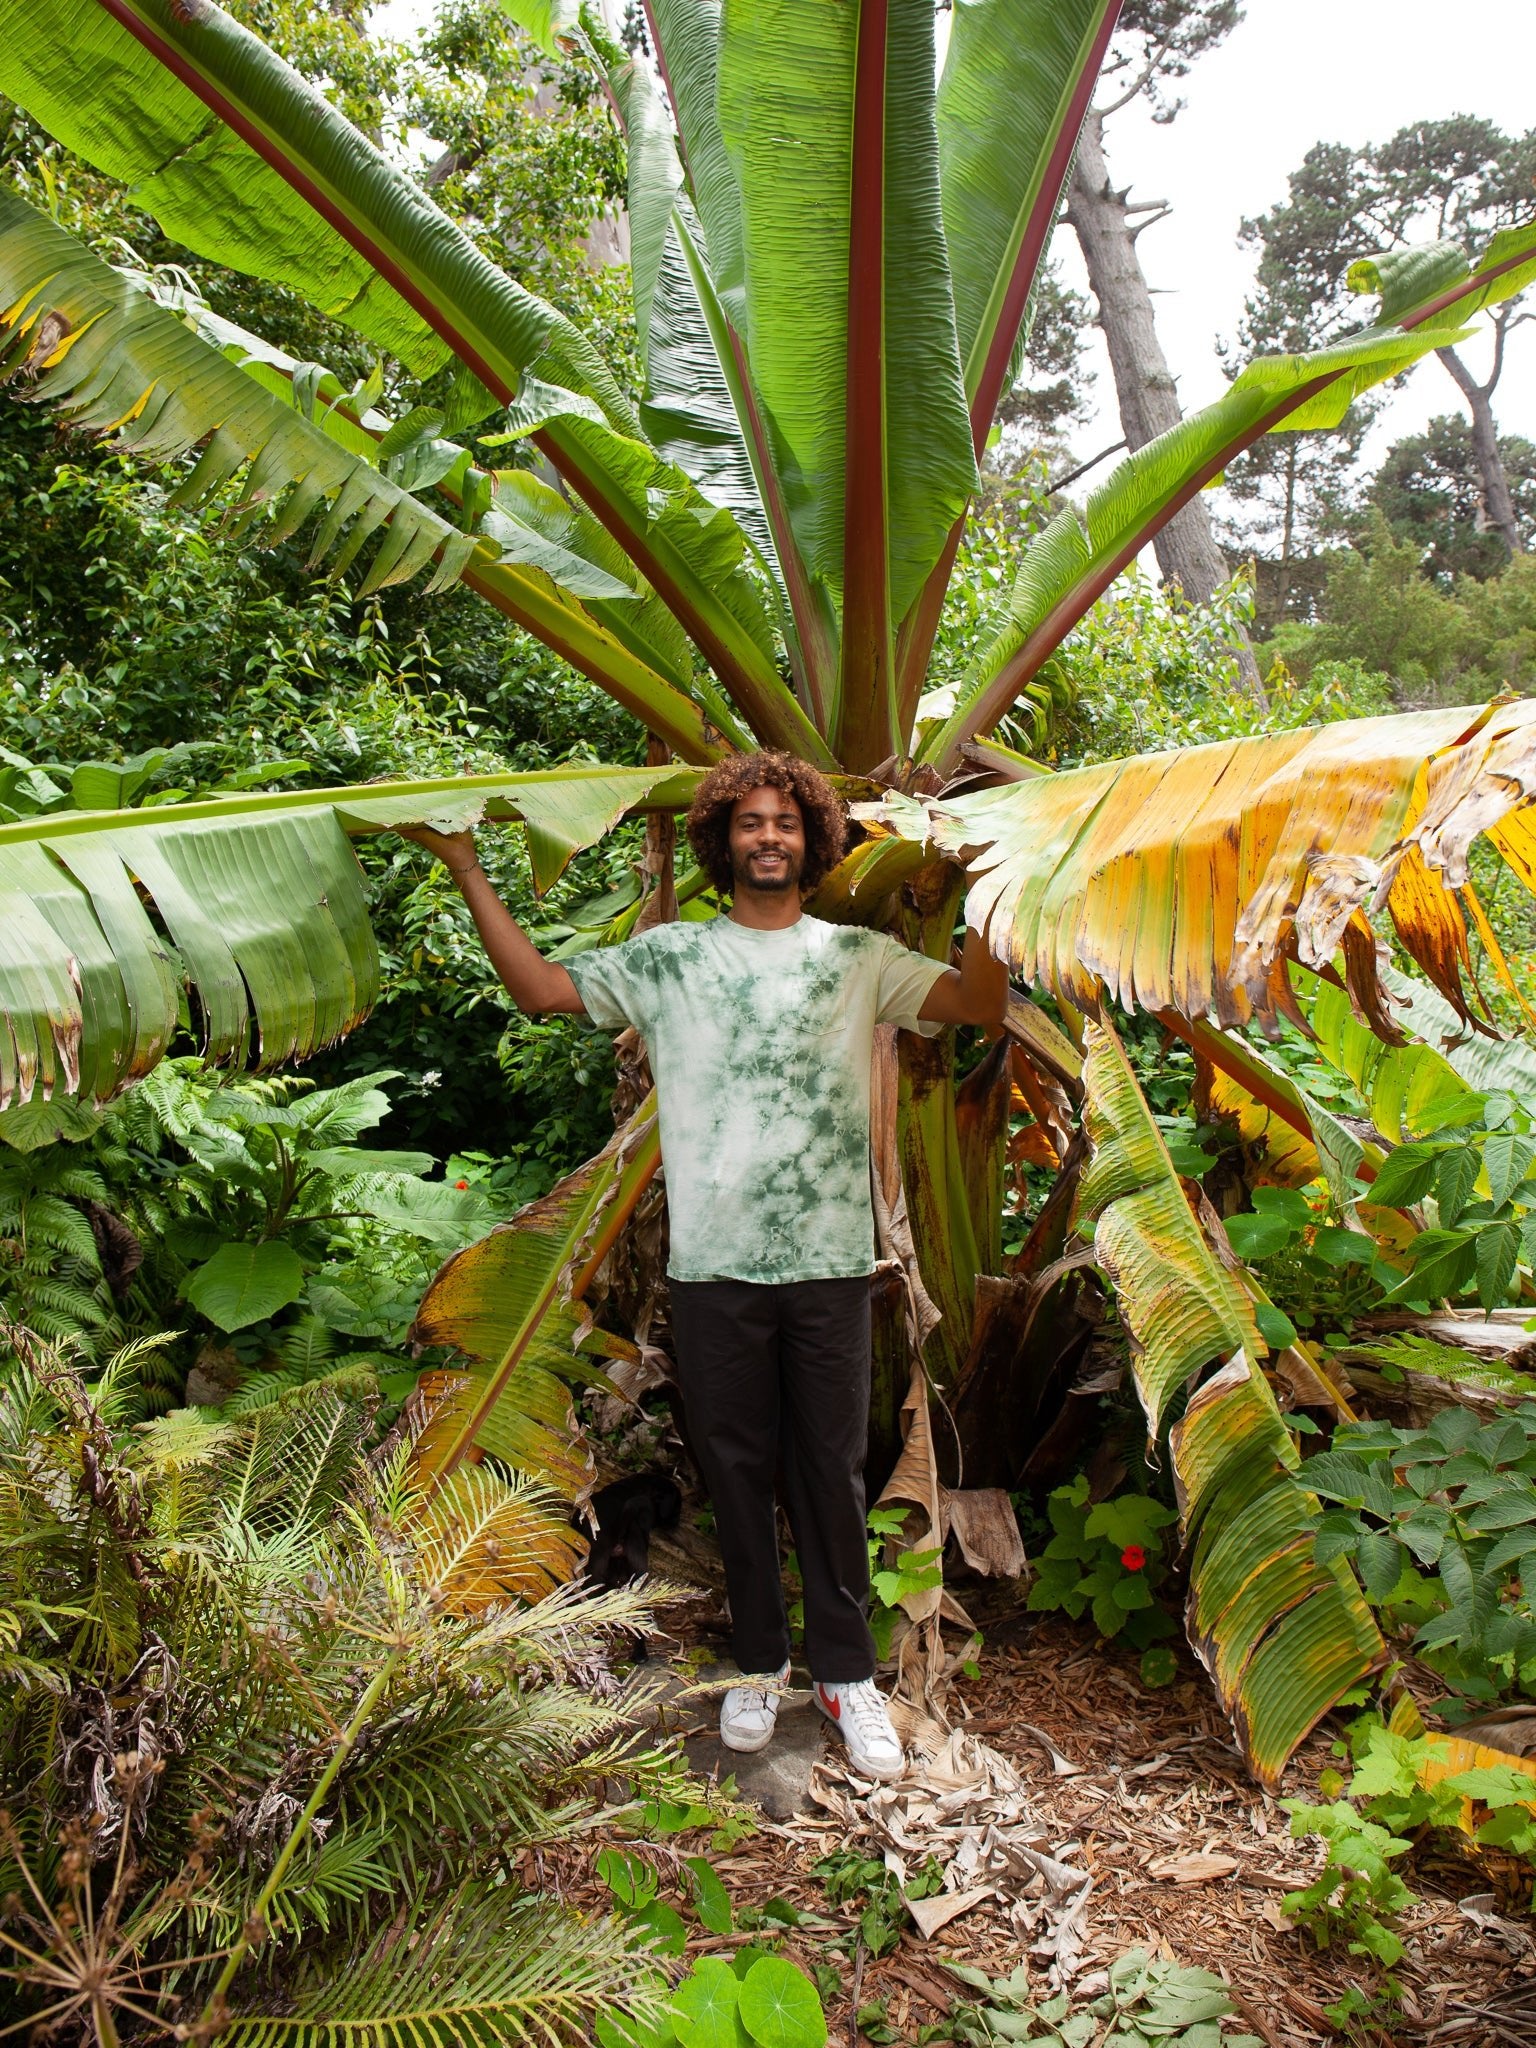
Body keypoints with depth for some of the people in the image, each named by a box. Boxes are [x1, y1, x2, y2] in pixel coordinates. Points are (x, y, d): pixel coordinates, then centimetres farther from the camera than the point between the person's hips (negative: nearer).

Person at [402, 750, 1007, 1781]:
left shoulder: (859, 956, 5)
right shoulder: (669, 956, 5)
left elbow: (984, 1005, -2)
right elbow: (541, 987, 4)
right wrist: (469, 872, 0)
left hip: (830, 1263, 0)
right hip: (714, 1267, 0)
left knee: (833, 1472, 9)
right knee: (737, 1471, 12)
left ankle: (847, 1672, 26)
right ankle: (759, 1664, 31)